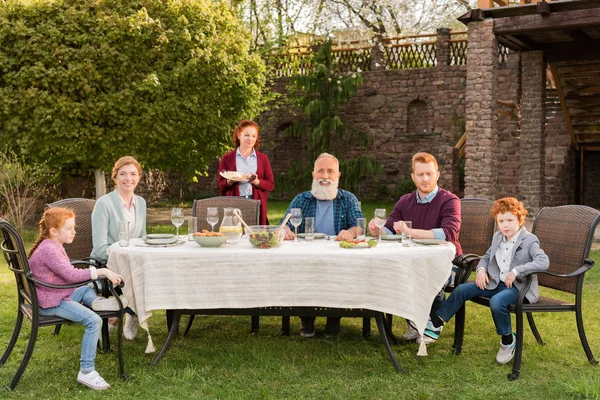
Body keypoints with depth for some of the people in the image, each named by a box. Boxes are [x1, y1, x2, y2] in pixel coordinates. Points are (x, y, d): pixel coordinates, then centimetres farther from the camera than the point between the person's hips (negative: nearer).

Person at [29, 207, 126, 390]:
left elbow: (66, 272, 21)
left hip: (60, 294, 10)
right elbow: (71, 275, -30)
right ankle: (86, 371, -20)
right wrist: (102, 271, -27)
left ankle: (95, 301, -3)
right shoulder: (49, 250, -22)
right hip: (50, 304, -10)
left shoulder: (53, 246, 11)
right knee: (94, 320, -22)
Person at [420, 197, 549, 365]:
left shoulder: (529, 241, -12)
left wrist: (516, 271, -30)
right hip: (497, 282, 7)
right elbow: (487, 256, 25)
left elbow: (544, 262, -28)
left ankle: (508, 340, -11)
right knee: (462, 290, -6)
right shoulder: (498, 237, 10)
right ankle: (435, 325, 1)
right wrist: (481, 269, 2)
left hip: (519, 286, -7)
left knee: (496, 301, -36)